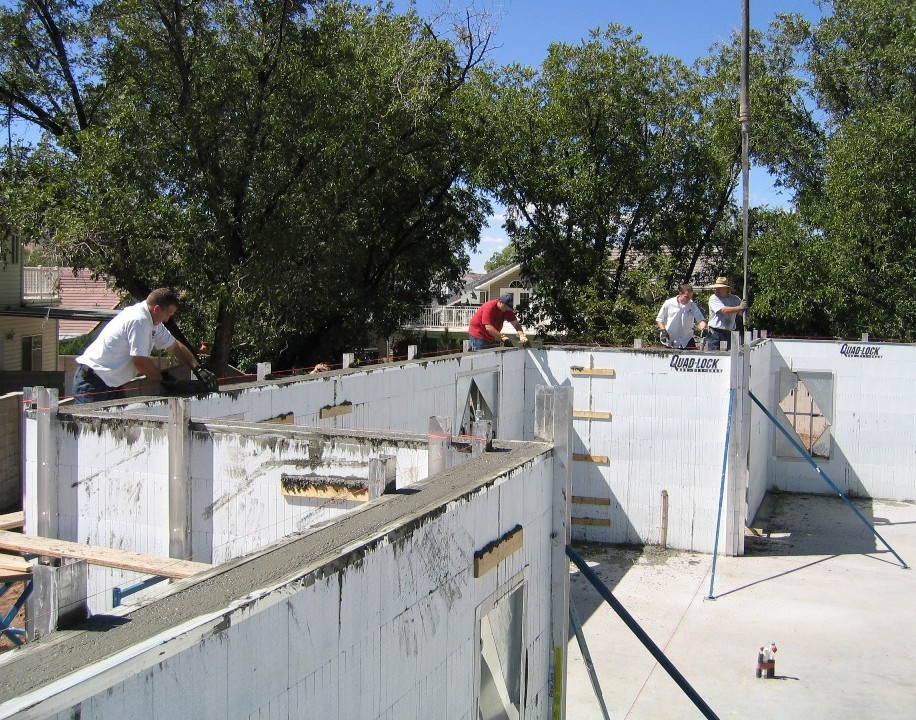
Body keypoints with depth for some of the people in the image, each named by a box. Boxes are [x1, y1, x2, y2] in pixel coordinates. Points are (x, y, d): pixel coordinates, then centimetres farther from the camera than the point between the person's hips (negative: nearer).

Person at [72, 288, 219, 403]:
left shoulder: (153, 323, 11)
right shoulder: (139, 321, -21)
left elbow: (176, 347, 18)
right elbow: (141, 361, -21)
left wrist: (198, 369, 7)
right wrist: (164, 378, -5)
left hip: (110, 384, 10)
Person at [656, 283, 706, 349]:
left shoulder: (692, 306, -1)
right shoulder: (669, 303, -4)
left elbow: (701, 319, -5)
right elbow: (659, 319, 5)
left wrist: (703, 328, -27)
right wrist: (663, 331, -9)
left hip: (687, 341, 1)